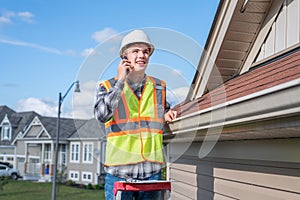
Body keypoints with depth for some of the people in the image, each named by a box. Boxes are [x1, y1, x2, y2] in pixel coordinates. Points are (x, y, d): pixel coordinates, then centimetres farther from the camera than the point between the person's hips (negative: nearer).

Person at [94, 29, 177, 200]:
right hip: (119, 170, -3)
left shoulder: (159, 87, 12)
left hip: (152, 170, 3)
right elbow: (102, 115, -16)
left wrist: (167, 115, 4)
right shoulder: (108, 86, 2)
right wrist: (120, 81, -15)